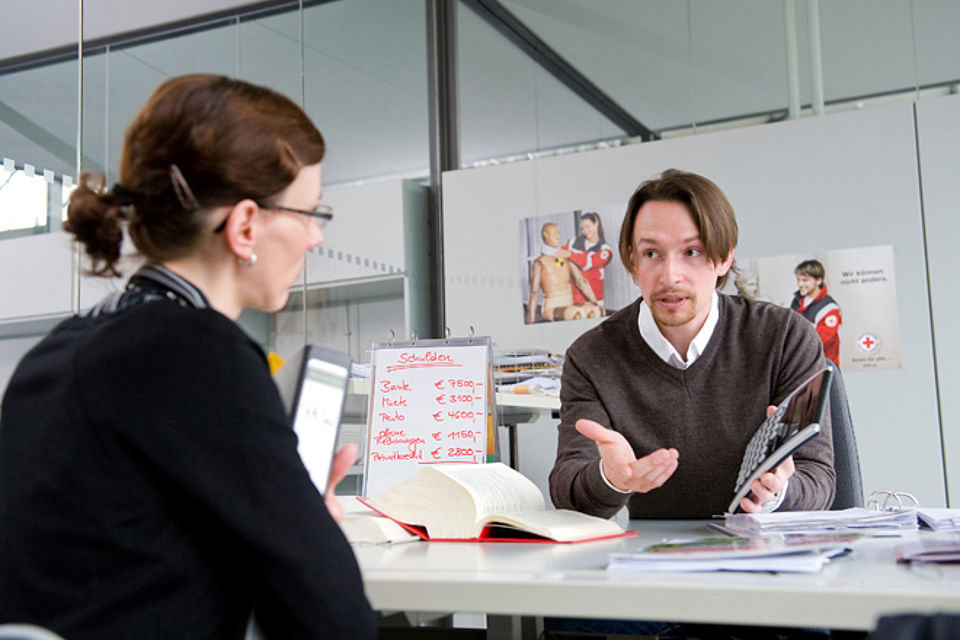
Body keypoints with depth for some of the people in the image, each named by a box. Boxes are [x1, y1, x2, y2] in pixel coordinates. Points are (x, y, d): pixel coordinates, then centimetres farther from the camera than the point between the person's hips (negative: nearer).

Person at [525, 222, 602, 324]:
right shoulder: (539, 263, -5)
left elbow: (581, 281, 9)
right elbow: (533, 294, -9)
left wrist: (595, 303, -3)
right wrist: (530, 323, -14)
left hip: (570, 305, 5)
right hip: (552, 309, -5)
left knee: (594, 310, -29)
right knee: (578, 313, -37)